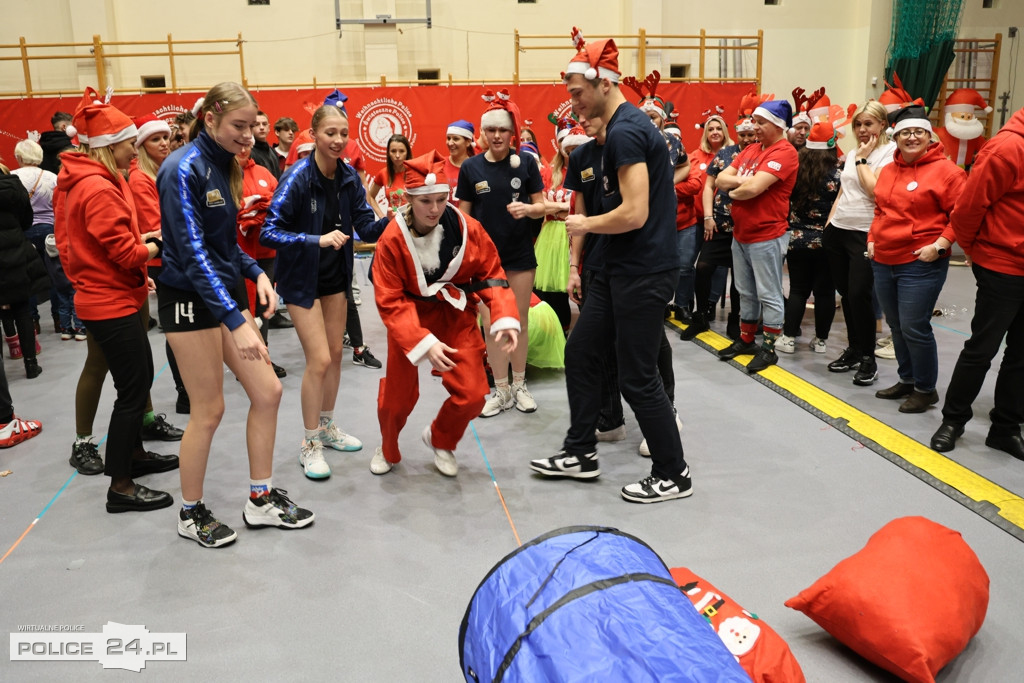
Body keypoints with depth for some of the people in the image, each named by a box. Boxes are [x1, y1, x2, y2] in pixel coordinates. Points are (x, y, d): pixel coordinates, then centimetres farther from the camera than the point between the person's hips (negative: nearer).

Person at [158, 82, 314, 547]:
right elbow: (193, 252, -25)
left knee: (268, 391, 6)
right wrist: (237, 321, -32)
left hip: (227, 292, 8)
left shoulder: (224, 165, 9)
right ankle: (190, 514, 22)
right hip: (190, 300, -8)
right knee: (209, 411, 1)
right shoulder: (185, 168, -17)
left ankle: (261, 500, 20)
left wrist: (255, 273, 0)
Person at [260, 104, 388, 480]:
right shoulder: (297, 176, -21)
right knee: (319, 359, -9)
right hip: (302, 280, -6)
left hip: (336, 275, 6)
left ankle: (327, 426, 32)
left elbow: (367, 228, -4)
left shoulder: (348, 176, -5)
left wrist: (393, 220, -24)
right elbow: (269, 233, -25)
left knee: (336, 353, 13)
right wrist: (317, 240, -36)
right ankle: (310, 444, 8)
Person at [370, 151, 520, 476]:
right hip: (410, 315, -1)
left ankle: (440, 440, 28)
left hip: (456, 315, 2)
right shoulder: (392, 239, -21)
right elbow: (390, 301, -18)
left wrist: (505, 318, -20)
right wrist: (423, 342, -29)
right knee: (398, 397, 7)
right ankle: (387, 450, 40)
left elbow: (491, 274, -5)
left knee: (472, 394, -5)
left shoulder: (468, 228, -17)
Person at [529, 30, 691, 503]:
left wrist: (585, 225, -8)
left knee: (637, 379, -1)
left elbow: (634, 213, -25)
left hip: (643, 274, -10)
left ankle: (673, 475, 15)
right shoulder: (623, 127, 14)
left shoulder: (625, 132, -18)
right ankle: (581, 453, 28)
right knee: (580, 353, 15)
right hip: (620, 269, 10)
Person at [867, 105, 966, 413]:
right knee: (896, 327, 15)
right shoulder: (888, 171, 13)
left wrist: (939, 245, -18)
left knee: (914, 328, -6)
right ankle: (907, 381, 30)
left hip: (921, 264, -7)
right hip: (883, 261, 7)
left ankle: (926, 389, 11)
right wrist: (872, 240, 11)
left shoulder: (945, 170, -7)